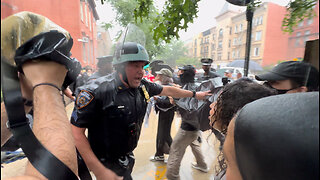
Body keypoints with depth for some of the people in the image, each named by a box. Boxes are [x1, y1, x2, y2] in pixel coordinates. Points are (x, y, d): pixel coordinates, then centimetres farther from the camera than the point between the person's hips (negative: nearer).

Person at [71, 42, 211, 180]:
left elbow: (168, 90, 6)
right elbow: (77, 131, -21)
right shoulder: (97, 91, -26)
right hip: (107, 164, -5)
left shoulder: (143, 86, -9)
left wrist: (194, 94, 17)